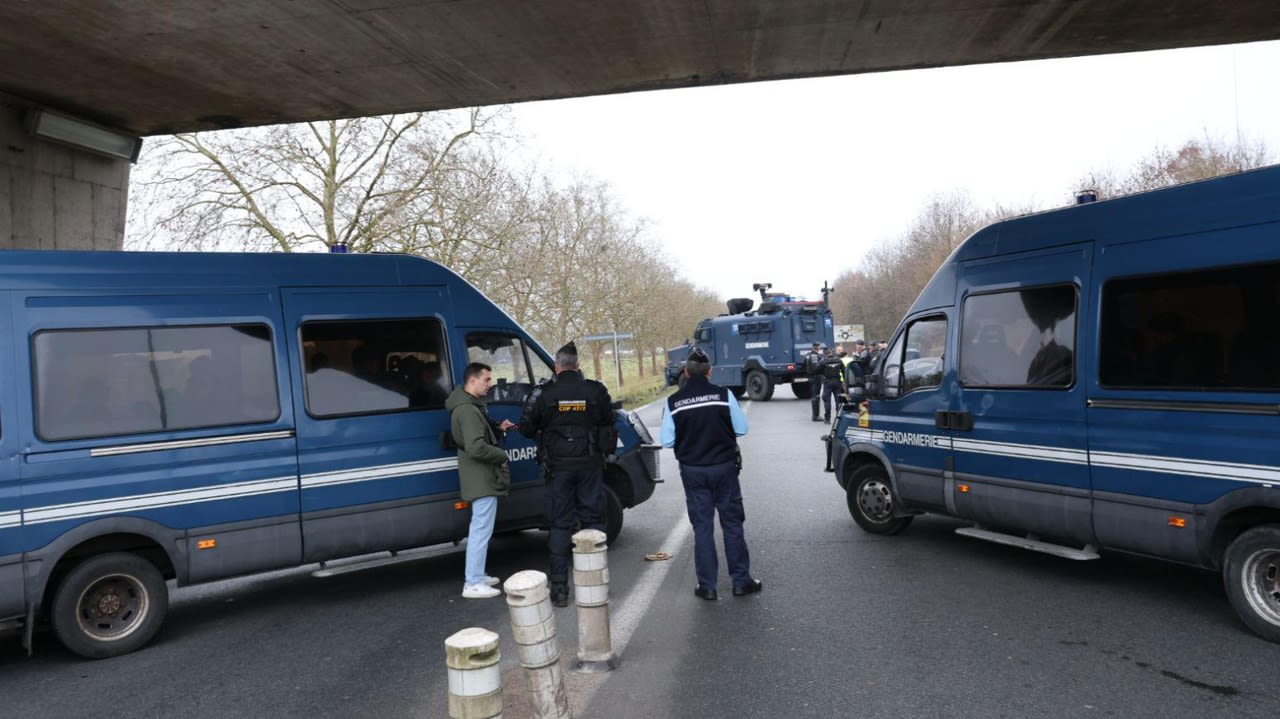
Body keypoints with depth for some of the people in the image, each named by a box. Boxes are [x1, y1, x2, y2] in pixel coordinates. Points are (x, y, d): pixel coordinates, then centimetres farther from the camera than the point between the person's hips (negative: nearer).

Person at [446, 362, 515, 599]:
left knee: (479, 528, 18)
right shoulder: (468, 410, -21)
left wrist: (498, 430, 8)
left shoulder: (471, 406, 14)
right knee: (481, 529, -6)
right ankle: (473, 584, -1)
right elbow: (476, 448, -29)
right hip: (482, 479, -11)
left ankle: (477, 576, 28)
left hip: (482, 477, 11)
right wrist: (502, 455, -15)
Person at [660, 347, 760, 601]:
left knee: (702, 527, 9)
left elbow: (667, 441, -7)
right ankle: (741, 580, 18)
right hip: (724, 467, 0)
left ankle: (707, 586, 13)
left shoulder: (673, 402, -8)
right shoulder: (724, 395, -10)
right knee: (732, 523, 11)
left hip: (693, 470, 1)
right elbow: (741, 429, -5)